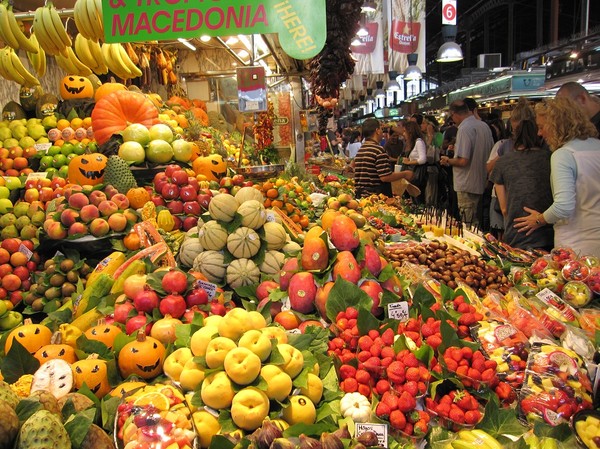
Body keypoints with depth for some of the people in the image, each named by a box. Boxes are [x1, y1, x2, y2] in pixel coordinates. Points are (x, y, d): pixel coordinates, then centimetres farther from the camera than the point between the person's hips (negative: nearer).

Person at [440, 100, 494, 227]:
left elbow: (463, 161, -24)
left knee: (469, 225, -1)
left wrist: (448, 161, -5)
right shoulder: (484, 126, 7)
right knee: (475, 222, 19)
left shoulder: (464, 128, -19)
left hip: (467, 186, -9)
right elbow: (491, 151, 19)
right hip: (481, 183, 9)